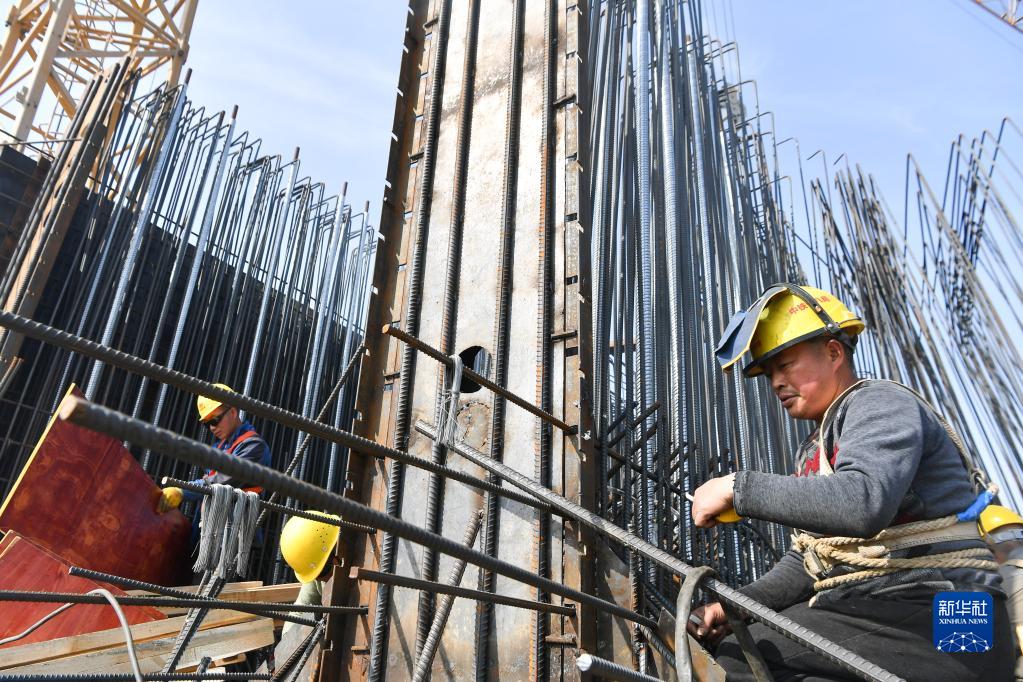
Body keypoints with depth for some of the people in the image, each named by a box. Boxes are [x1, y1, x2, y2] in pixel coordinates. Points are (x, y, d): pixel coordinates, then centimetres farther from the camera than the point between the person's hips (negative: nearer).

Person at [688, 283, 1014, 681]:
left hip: (934, 623, -9)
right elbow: (806, 562, 17)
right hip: (874, 615, 9)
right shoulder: (814, 452, 20)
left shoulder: (881, 405, -9)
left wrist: (737, 489, -24)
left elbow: (864, 503, -30)